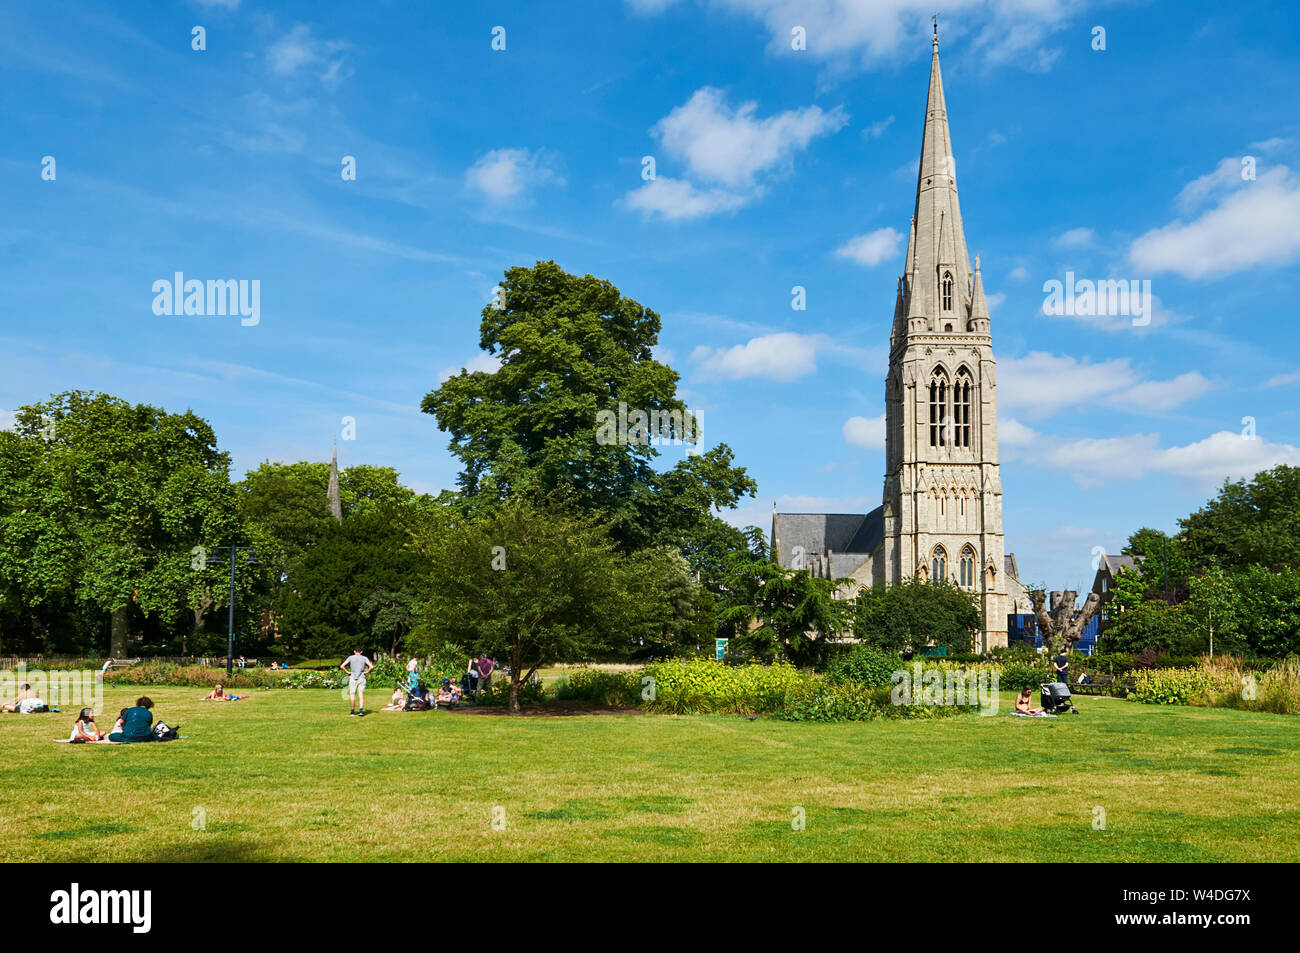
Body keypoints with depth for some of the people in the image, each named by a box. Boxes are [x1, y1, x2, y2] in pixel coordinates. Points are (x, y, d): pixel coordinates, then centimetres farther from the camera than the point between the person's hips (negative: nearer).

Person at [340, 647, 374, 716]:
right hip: (361, 678, 0)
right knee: (361, 694, -3)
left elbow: (342, 666, -4)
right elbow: (371, 666, -9)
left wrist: (348, 672, 3)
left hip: (352, 678, 0)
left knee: (352, 694, 6)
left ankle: (352, 711, 10)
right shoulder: (364, 658, 4)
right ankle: (361, 710, -15)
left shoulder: (350, 657, 4)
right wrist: (366, 672, 1)